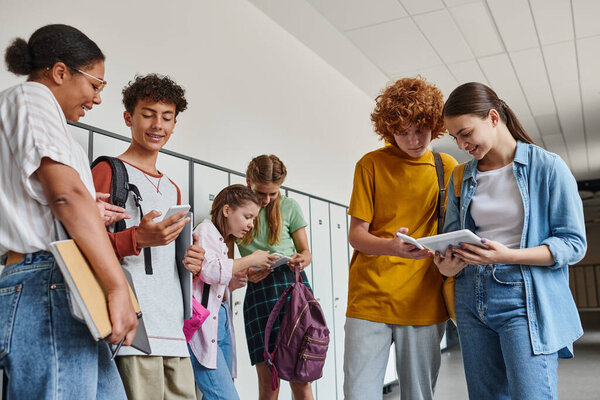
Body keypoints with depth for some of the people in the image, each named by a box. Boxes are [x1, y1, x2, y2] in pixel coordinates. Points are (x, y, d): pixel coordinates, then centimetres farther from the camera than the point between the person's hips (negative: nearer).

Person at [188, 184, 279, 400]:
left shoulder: (225, 242, 23)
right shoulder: (206, 229, -2)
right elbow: (209, 270, -20)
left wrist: (232, 283, 6)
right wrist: (251, 260, -10)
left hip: (221, 324, 9)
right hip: (203, 324, -9)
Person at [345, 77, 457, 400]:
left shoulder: (446, 167, 9)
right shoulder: (370, 165, 2)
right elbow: (356, 234, -2)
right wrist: (391, 246, -24)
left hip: (424, 303, 2)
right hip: (369, 299, -1)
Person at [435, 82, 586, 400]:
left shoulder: (548, 167, -3)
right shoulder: (461, 178, 12)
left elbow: (574, 243, -6)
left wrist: (508, 256, -21)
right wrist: (448, 264, -10)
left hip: (525, 300, -4)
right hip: (471, 300, 5)